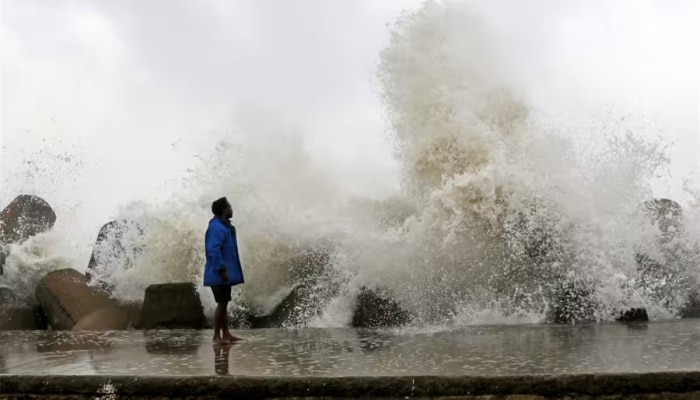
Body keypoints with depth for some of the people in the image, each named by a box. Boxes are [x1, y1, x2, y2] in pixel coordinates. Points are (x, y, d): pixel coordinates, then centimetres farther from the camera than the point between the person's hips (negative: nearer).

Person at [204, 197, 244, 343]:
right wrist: (222, 269, -25)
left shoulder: (224, 226, 16)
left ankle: (226, 334, 17)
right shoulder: (216, 227, -16)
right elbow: (213, 250, -24)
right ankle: (217, 336, -1)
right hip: (219, 274, -10)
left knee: (224, 304, 12)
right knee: (222, 304, -7)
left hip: (226, 273, 10)